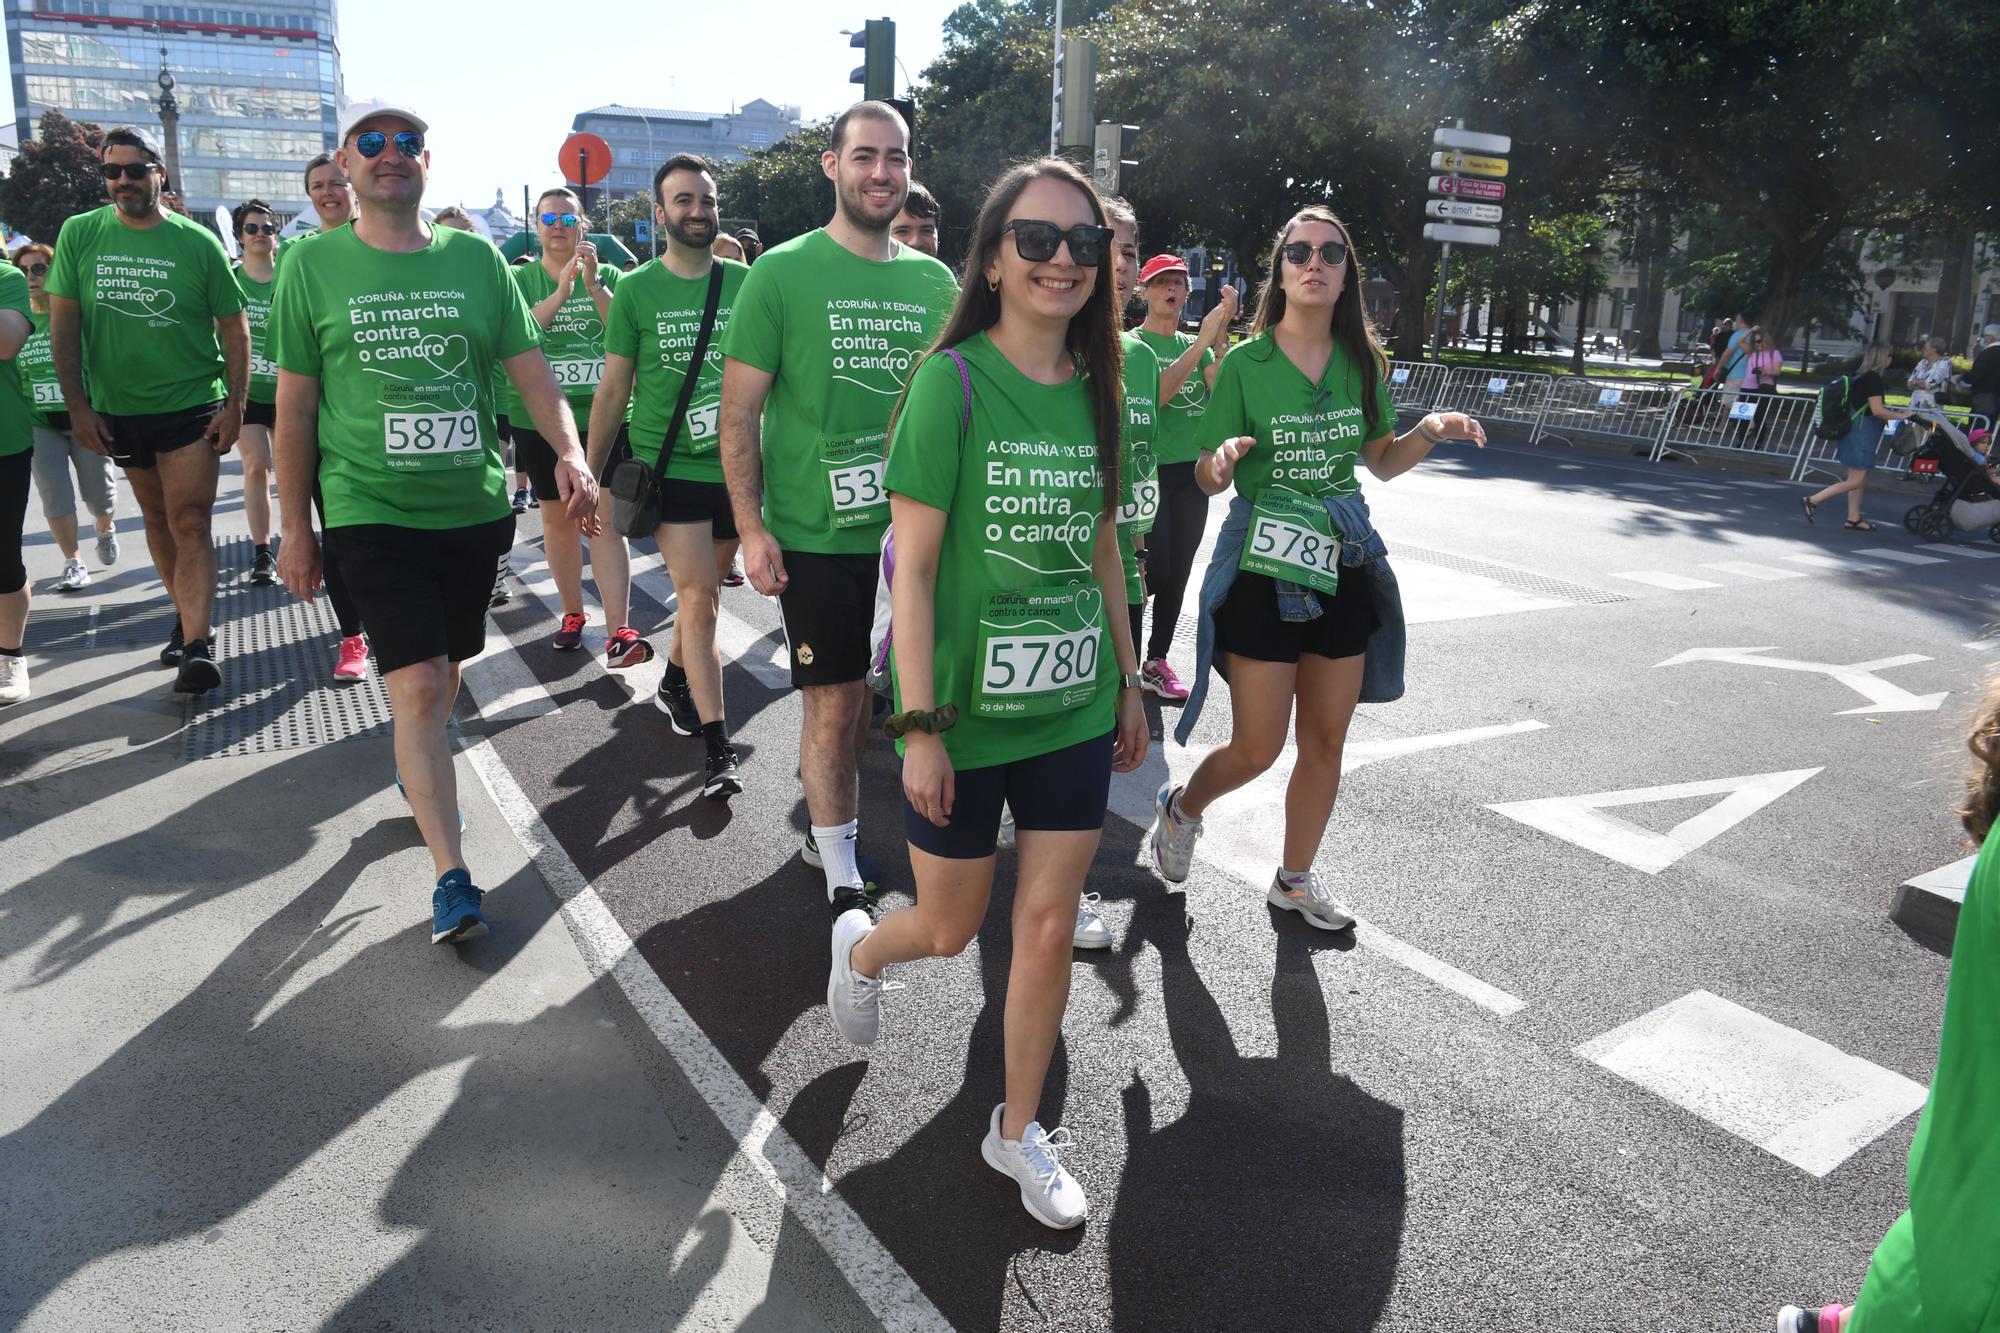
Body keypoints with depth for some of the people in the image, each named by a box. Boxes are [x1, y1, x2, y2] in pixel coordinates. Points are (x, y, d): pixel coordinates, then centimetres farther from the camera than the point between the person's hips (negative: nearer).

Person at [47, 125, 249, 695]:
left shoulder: (197, 242, -4)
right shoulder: (79, 234, 2)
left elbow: (234, 328, 0)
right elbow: (63, 323, 2)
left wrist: (235, 404, -8)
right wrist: (78, 405, -3)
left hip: (193, 407, -3)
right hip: (117, 410, 4)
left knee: (190, 525, -9)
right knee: (158, 521, 14)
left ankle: (197, 648, -14)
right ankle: (186, 617, 29)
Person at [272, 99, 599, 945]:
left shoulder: (476, 260, 5)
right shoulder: (315, 267, 1)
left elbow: (530, 370, 2)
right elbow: (295, 407, 4)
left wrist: (569, 452, -17)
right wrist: (295, 530, 4)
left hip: (473, 505, 3)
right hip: (372, 511, -3)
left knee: (445, 669, 17)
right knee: (419, 685, -11)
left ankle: (417, 770, 47)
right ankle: (451, 877, -6)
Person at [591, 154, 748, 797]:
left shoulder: (746, 283, 3)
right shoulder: (637, 291, -2)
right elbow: (613, 390, 3)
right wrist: (590, 475, 3)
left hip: (733, 466, 3)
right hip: (668, 465, -3)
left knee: (703, 591, 15)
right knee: (698, 595, -12)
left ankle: (674, 683, 42)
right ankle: (719, 749, -10)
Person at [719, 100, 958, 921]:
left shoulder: (935, 282, 7)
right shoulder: (782, 273, -5)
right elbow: (738, 413, -6)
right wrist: (752, 529, -12)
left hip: (911, 534, 4)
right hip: (816, 537, -4)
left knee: (874, 695, 14)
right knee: (835, 702, 1)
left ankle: (828, 826, 36)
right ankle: (842, 877, 15)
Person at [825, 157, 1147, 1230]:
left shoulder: (1095, 390, 3)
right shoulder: (953, 382, -13)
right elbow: (913, 569, -14)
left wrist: (1128, 684, 14)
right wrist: (920, 727, -16)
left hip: (1074, 711, 4)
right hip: (967, 715, -4)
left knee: (1049, 926, 9)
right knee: (949, 929, 12)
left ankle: (1018, 1131, 30)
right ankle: (860, 946, 49)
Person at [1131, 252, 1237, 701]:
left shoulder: (1197, 344, 12)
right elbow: (1153, 395, -20)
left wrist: (1221, 336, -16)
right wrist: (1202, 341, -22)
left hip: (1191, 472, 6)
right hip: (1149, 469, -6)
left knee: (1178, 573, 7)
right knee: (1154, 570, -11)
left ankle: (1157, 661, 17)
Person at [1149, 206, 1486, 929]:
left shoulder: (1363, 362, 5)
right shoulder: (1245, 363, -7)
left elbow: (1382, 462, 14)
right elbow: (1207, 480, -6)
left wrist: (1429, 432, -5)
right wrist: (1223, 459, -28)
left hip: (1344, 563, 5)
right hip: (1262, 564, -4)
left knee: (1326, 739, 11)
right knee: (1258, 747, -3)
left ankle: (1294, 880, 30)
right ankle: (1181, 807, 30)